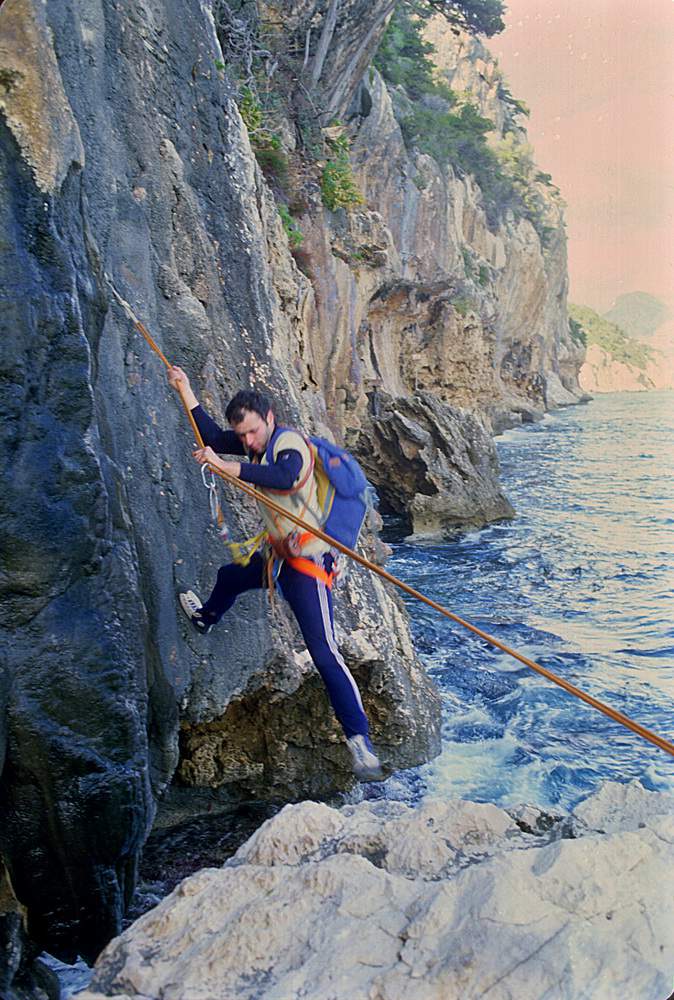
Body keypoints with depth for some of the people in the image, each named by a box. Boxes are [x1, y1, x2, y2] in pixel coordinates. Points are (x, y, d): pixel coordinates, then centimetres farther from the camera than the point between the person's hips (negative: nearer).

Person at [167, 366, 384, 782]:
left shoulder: (290, 443, -21)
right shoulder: (258, 444, 6)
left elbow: (286, 478, -43)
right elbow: (214, 437, 11)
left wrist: (226, 466, -46)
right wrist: (185, 390, 8)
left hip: (308, 563, -10)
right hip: (279, 556, 10)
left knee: (324, 653, -18)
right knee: (229, 576, 35)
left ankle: (360, 740, -17)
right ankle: (206, 619, 69)